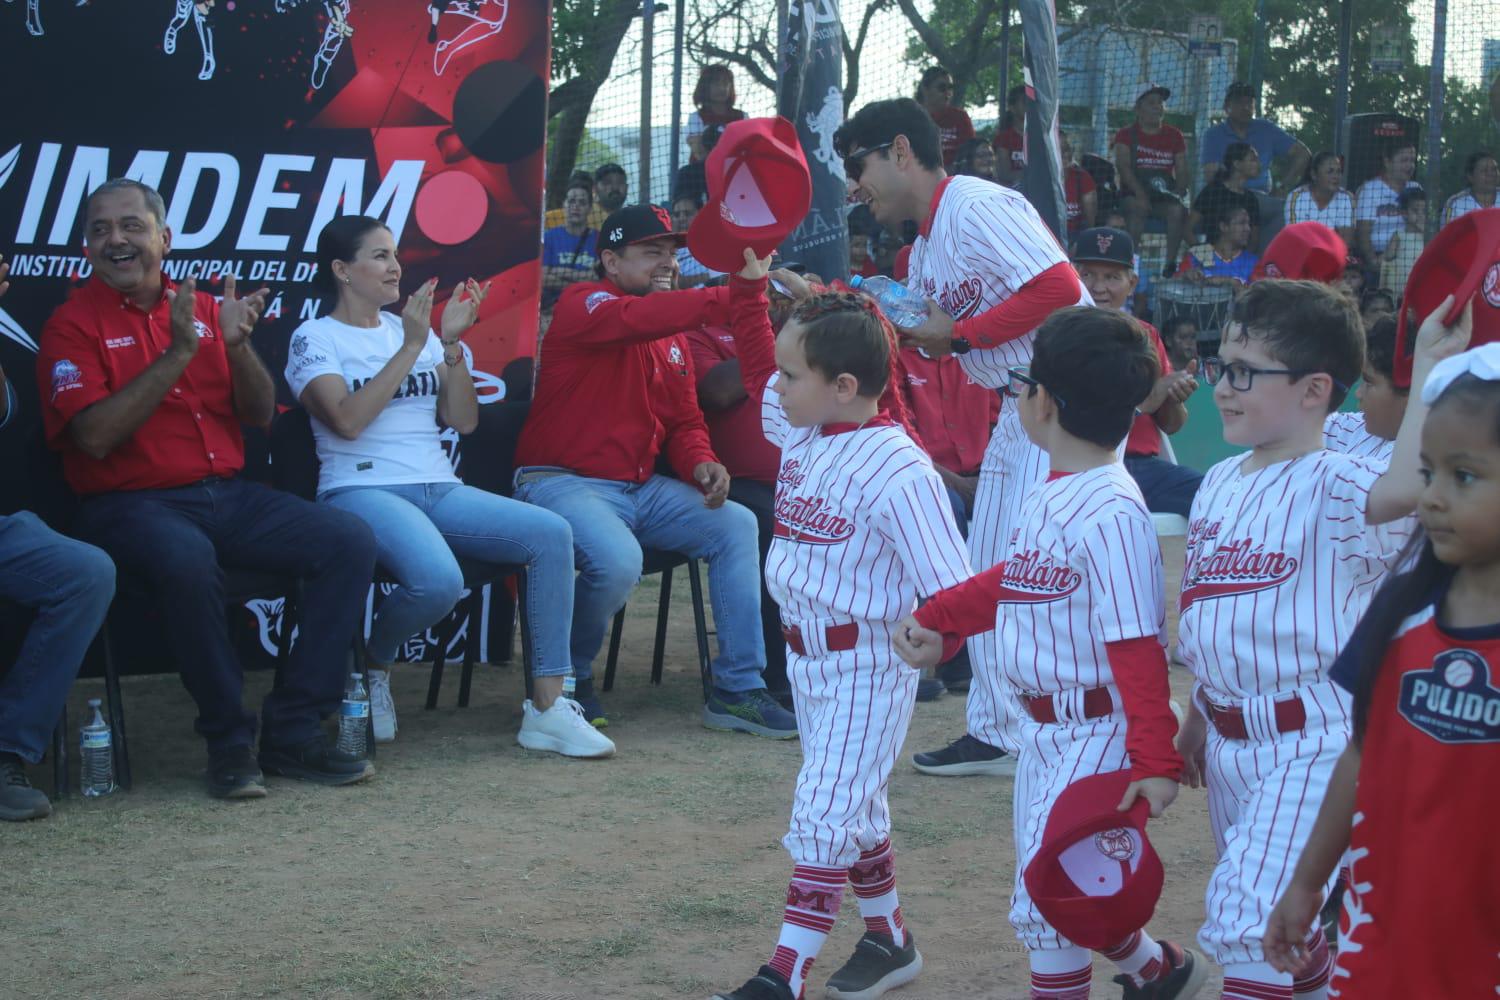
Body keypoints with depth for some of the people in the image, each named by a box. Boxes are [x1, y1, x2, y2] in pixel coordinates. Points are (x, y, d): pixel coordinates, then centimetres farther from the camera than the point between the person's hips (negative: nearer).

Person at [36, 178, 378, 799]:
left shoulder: (201, 308, 13)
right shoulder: (75, 324, -1)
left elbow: (260, 416, 12)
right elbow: (95, 436, -15)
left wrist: (237, 345, -8)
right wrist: (178, 352, -17)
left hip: (227, 496, 6)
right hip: (130, 506, -5)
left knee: (349, 541, -14)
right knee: (187, 561, -39)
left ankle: (293, 732, -10)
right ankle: (229, 741, -21)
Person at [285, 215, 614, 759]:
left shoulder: (412, 329, 18)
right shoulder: (314, 338, 3)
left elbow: (463, 420, 11)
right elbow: (348, 420, -15)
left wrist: (451, 343, -2)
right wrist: (410, 348, -13)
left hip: (440, 490, 6)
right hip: (362, 491, -6)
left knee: (550, 533, -19)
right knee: (438, 579, -36)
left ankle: (548, 707, -18)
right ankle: (372, 666, -1)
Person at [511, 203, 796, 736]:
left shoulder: (672, 335, 17)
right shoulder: (582, 304, -9)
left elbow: (684, 421, 18)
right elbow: (634, 319, -32)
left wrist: (701, 463, -7)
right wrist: (731, 299, -41)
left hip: (641, 487, 8)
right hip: (564, 482, -8)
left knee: (737, 526, -5)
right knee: (617, 560, -34)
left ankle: (737, 691, -2)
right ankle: (569, 681, -3)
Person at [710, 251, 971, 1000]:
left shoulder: (898, 471, -24)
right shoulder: (801, 430, 0)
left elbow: (950, 587, -25)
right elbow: (755, 365, 18)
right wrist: (748, 281, 10)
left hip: (868, 664, -9)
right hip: (805, 652, 9)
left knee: (826, 812, -7)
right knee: (852, 804, 18)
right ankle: (888, 939, 33)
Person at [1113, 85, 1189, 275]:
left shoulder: (1174, 136, 16)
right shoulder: (1126, 135, 7)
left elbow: (1182, 171, 11)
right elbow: (1123, 166, -7)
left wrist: (1179, 192, -11)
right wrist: (1139, 193, -23)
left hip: (1165, 196, 2)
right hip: (1133, 193, -2)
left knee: (1178, 210, -30)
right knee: (1137, 208, -36)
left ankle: (1170, 263, -29)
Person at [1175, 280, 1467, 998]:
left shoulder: (1331, 489, -16)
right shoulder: (1220, 483, 9)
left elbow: (1403, 486, -41)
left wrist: (1431, 368, -37)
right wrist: (1196, 718, 24)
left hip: (1312, 742, -8)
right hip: (1231, 743, 8)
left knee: (1253, 919, -14)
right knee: (1274, 918, 19)